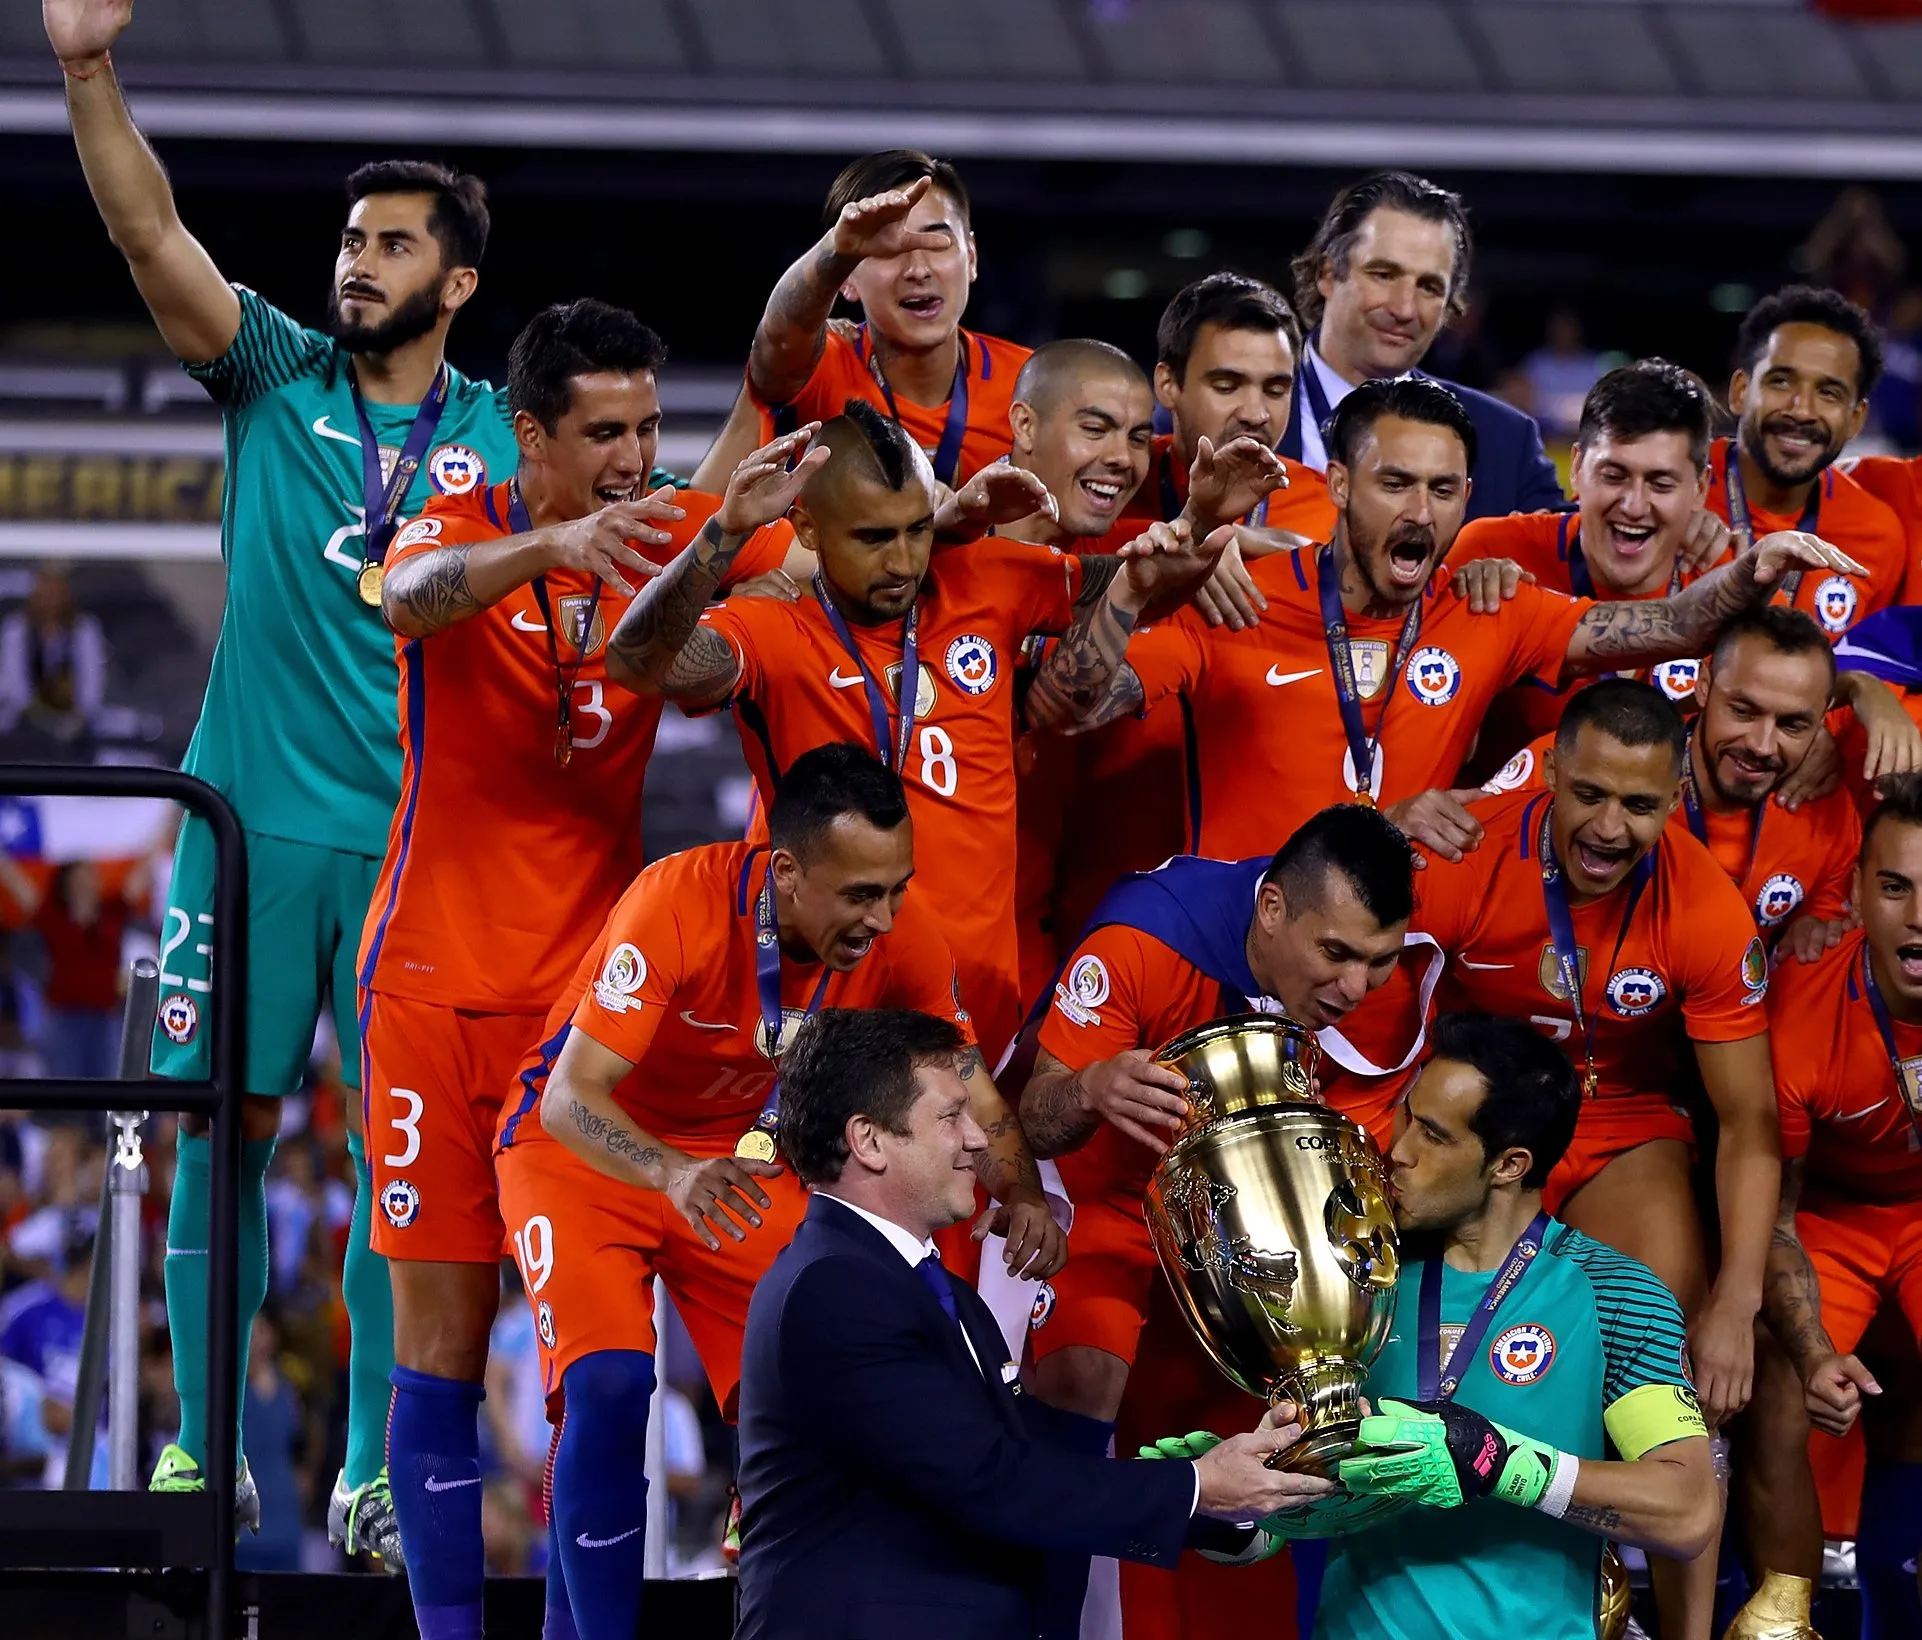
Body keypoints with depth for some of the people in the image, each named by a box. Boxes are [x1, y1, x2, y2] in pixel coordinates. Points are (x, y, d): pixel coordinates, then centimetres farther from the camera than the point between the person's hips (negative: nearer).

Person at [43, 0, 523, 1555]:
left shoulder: (504, 437, 7)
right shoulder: (275, 376, 4)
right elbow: (152, 233, -8)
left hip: (425, 842, 0)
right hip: (255, 818, 0)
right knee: (224, 1129, 0)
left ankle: (377, 1470, 5)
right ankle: (203, 1449, 7)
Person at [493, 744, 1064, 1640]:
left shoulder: (902, 925, -19)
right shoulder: (681, 902, -33)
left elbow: (969, 1086, -6)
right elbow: (571, 1096, -34)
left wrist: (1019, 1191, -26)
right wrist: (675, 1173, -52)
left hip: (740, 1155, 4)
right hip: (586, 1151, -4)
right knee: (611, 1385, -25)